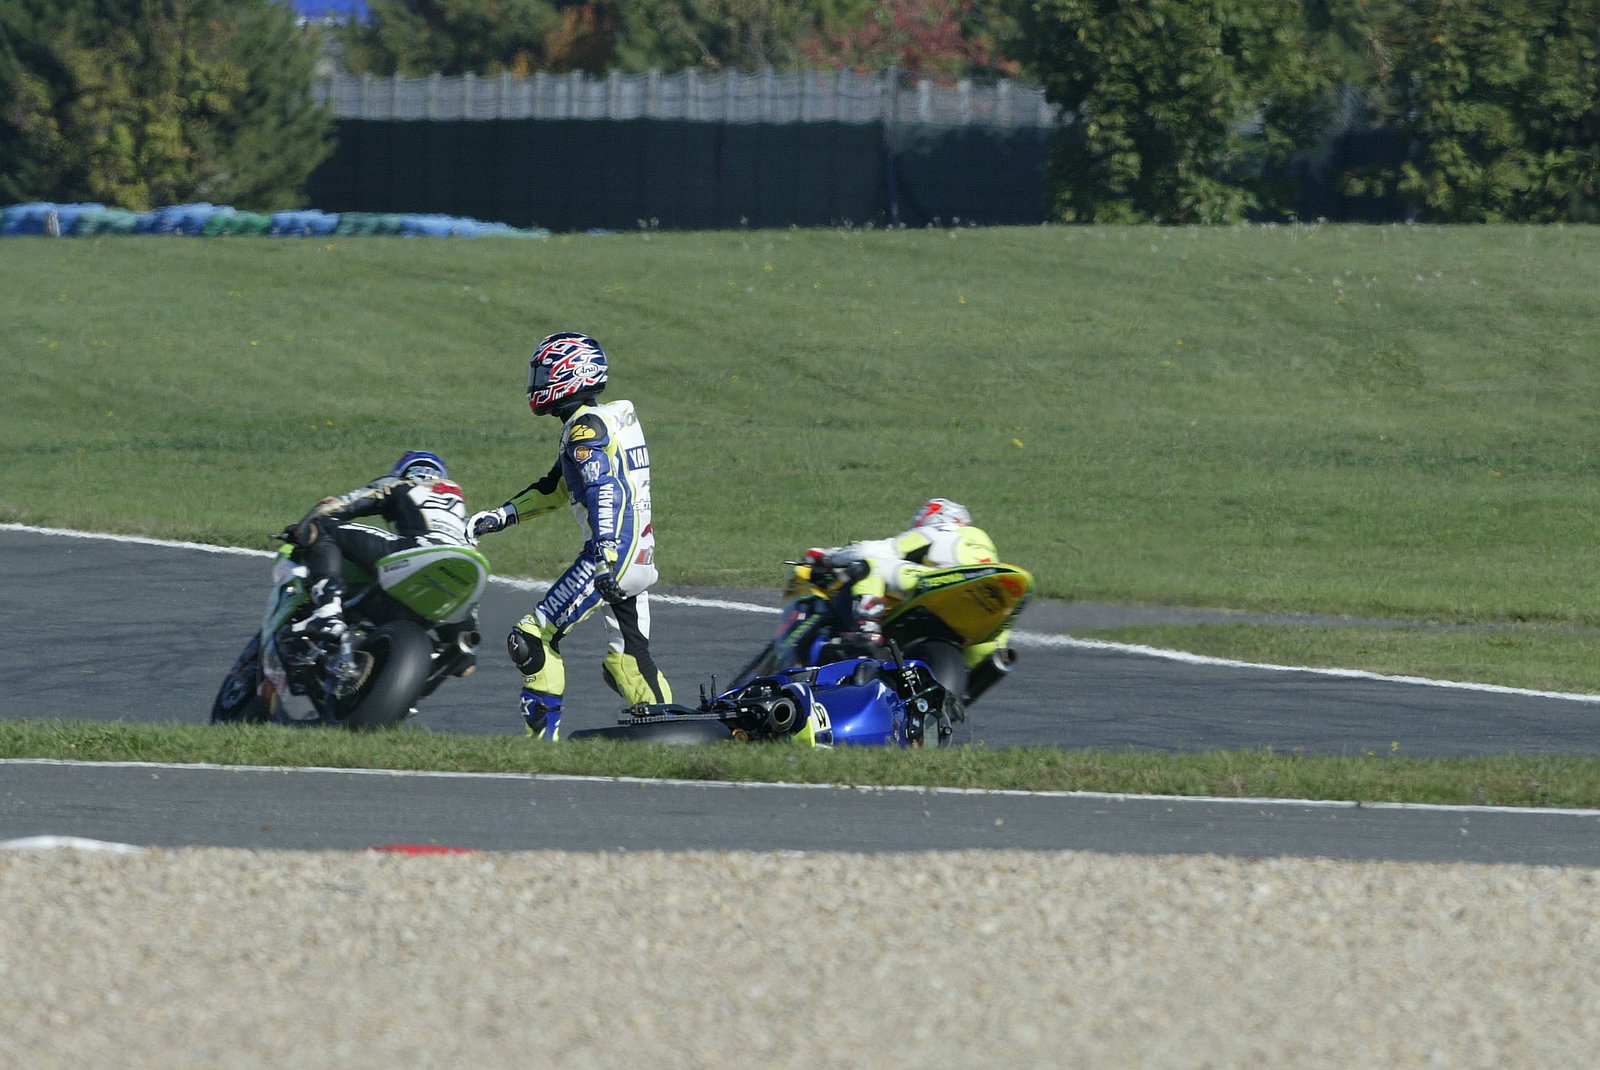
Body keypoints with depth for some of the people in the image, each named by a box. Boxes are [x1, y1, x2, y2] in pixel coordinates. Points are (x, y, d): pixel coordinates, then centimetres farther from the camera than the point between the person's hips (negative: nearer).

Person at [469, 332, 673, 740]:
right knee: (627, 662, 14)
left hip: (610, 555, -10)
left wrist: (605, 554, -36)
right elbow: (555, 488, 30)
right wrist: (499, 516, 29)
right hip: (642, 560, 10)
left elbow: (602, 492, -25)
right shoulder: (618, 417, 21)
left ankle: (543, 737, -10)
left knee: (532, 638, -7)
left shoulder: (586, 428, -9)